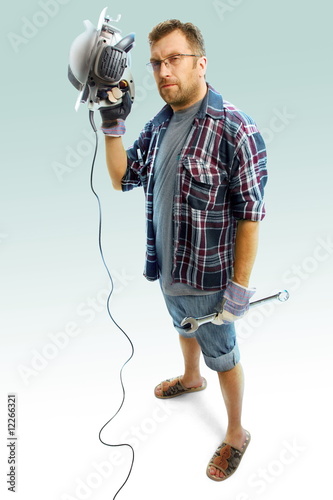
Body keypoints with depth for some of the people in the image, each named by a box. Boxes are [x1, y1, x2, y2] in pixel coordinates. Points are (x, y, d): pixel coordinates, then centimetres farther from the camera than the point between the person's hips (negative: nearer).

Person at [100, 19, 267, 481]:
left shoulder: (234, 130, -24)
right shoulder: (158, 124, -1)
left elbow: (250, 215, -22)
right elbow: (122, 179, 6)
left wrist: (240, 286, -20)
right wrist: (112, 126, -8)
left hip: (207, 278, -7)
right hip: (166, 268, 7)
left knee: (222, 356, 13)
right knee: (183, 328, 31)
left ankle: (237, 434, 37)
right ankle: (191, 378, 61)